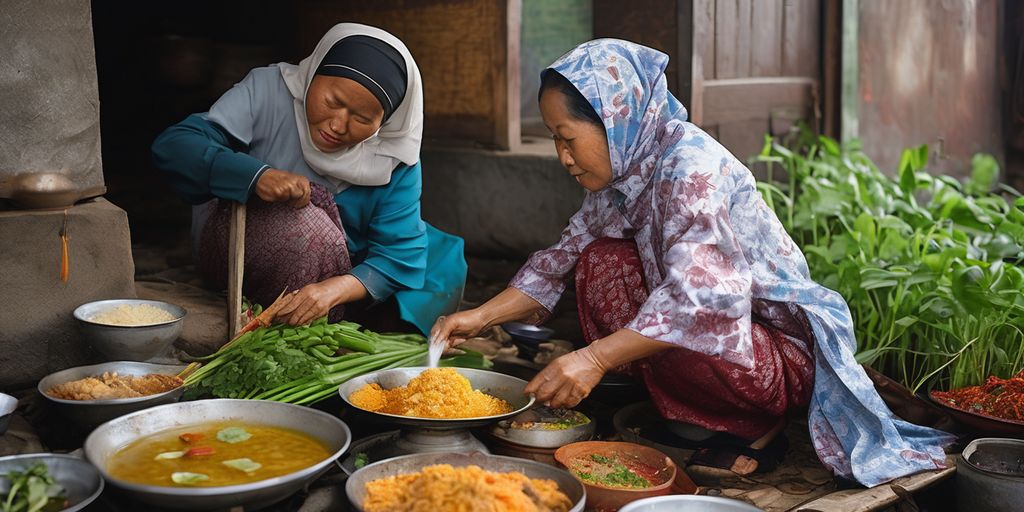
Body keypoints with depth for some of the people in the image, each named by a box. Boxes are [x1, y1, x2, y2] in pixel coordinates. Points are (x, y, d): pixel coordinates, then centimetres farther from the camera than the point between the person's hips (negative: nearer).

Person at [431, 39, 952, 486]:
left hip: (784, 349, -8)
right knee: (600, 263, -4)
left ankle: (747, 428, -5)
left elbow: (702, 296, -36)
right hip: (719, 327, 8)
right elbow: (561, 260, 8)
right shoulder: (622, 173, 1)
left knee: (671, 326, -35)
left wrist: (595, 357, -41)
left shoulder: (689, 163, -25)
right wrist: (480, 317, -2)